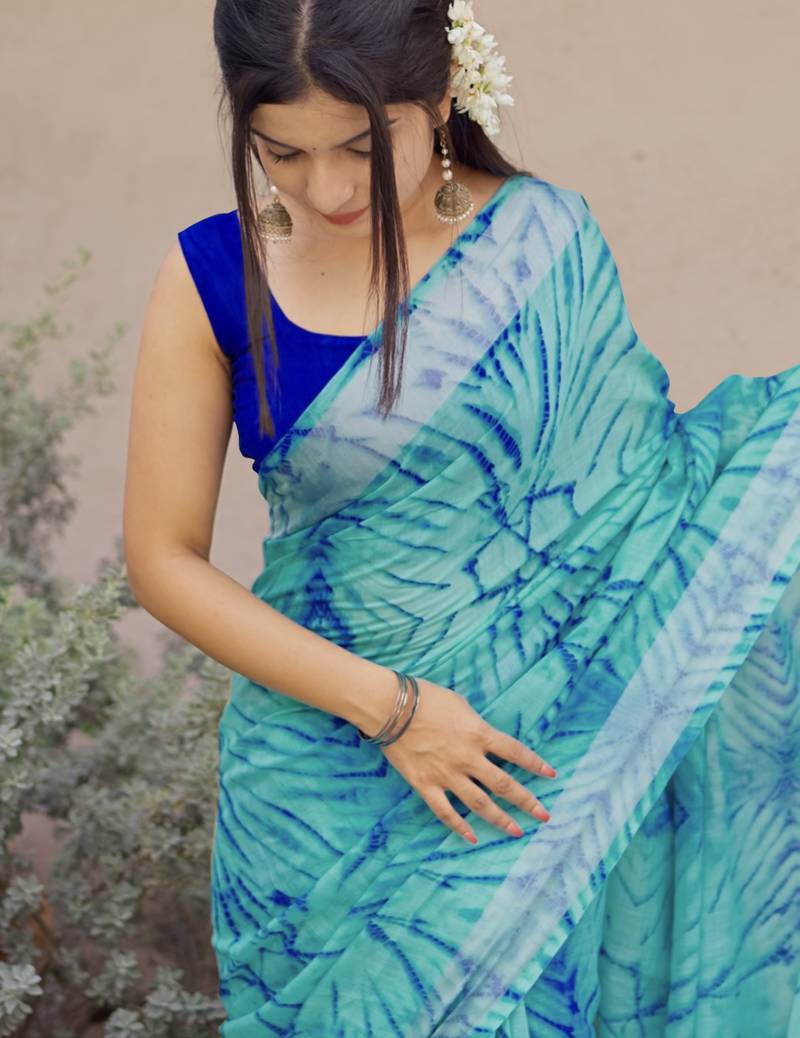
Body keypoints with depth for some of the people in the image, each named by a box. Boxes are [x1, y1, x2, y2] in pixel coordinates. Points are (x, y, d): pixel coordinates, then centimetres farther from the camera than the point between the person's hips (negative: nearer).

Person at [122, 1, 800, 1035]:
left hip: (530, 763, 0)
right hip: (325, 762, 0)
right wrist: (384, 704, -15)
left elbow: (627, 496, 4)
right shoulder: (214, 278, -8)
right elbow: (163, 559, -8)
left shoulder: (545, 243, -8)